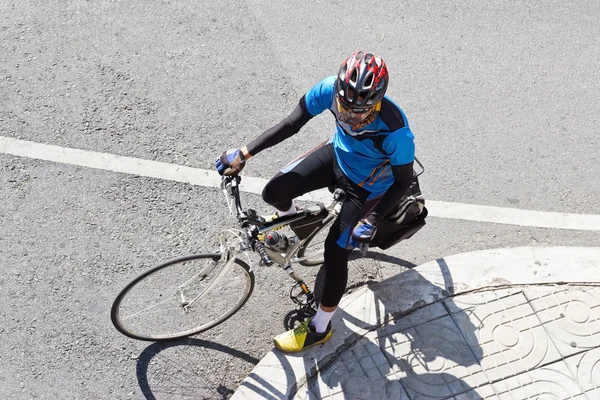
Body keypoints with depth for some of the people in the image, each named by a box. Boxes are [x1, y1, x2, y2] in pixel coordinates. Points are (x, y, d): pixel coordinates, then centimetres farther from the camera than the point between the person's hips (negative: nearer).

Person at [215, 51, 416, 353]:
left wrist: (370, 223, -24)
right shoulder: (331, 89, -31)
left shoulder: (396, 130, -39)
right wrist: (244, 153, -20)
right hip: (338, 155, 4)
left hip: (368, 185, -4)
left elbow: (402, 182, -22)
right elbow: (291, 124, -18)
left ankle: (319, 329, 15)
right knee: (274, 192, -12)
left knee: (336, 252, -7)